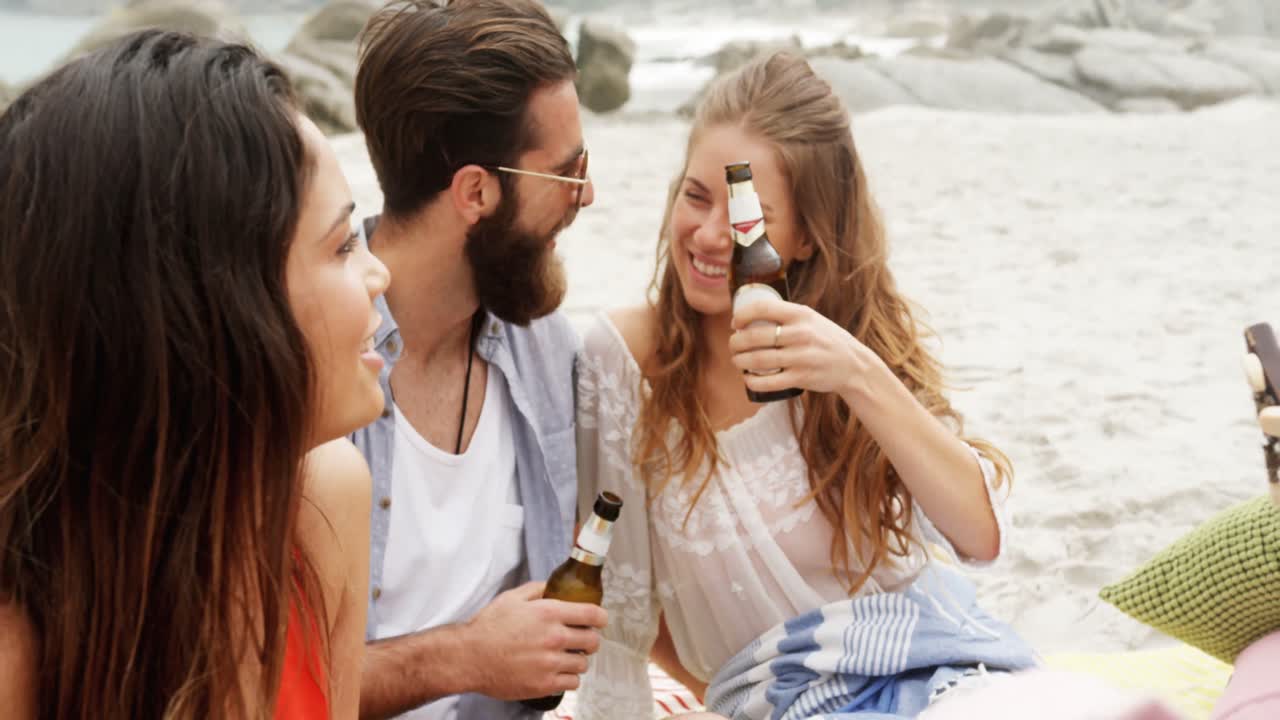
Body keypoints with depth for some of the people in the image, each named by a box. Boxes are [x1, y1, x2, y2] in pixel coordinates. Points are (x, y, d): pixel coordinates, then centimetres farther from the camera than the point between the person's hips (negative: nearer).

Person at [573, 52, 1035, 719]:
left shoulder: (867, 334, 4)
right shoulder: (622, 353, -3)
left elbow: (981, 535, -8)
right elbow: (612, 578, 5)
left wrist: (860, 377, -20)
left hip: (945, 666, 2)